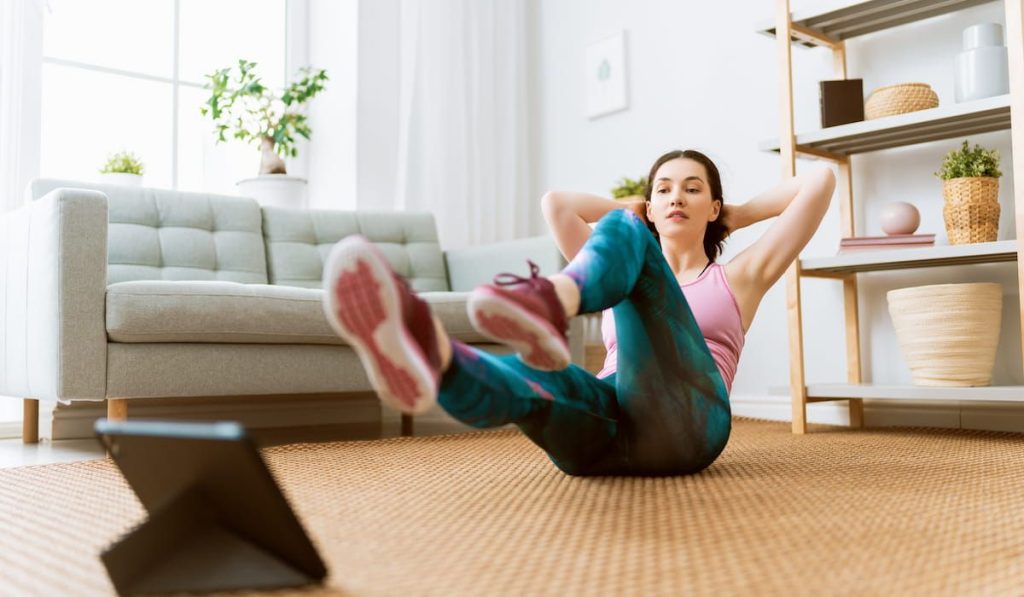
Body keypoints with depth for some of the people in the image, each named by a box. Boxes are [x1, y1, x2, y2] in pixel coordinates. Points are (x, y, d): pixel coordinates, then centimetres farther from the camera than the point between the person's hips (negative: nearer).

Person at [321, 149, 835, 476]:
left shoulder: (737, 278, 27)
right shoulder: (627, 275, 34)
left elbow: (820, 181, 24)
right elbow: (555, 203, 28)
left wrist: (739, 214, 37)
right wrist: (634, 210, 38)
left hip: (684, 422, -3)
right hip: (608, 429, 3)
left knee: (621, 231, -20)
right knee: (523, 374, -34)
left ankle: (549, 306, -53)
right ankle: (430, 354, -70)